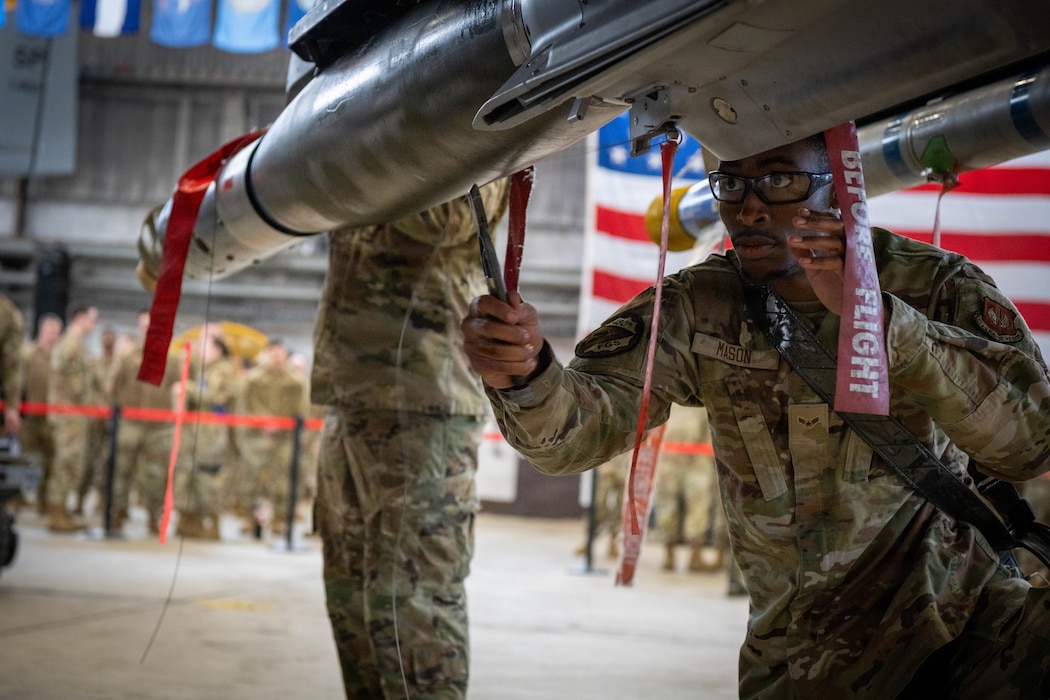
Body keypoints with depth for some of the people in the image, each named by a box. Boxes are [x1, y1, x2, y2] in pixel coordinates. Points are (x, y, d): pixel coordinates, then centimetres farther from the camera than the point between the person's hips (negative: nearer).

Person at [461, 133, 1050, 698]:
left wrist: (876, 316, -33)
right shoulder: (699, 308, -2)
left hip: (971, 616, -4)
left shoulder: (935, 285, -6)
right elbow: (582, 425, -16)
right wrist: (525, 374, -40)